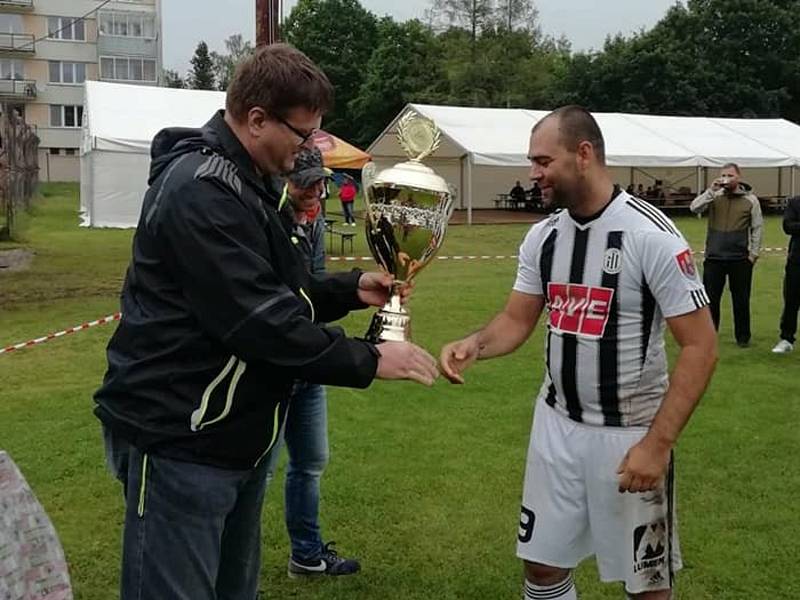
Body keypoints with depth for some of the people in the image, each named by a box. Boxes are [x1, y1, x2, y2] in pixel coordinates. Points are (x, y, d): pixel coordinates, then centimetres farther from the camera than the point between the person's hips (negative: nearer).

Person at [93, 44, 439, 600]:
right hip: (180, 441, -10)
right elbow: (259, 318, -26)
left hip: (232, 434, 10)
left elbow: (275, 291, 18)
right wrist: (368, 360, -19)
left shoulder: (240, 182, 13)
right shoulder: (201, 190, -21)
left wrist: (351, 289, 3)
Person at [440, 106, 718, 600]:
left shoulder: (651, 236, -18)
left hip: (628, 434, -5)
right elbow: (517, 320, 9)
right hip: (556, 424, 6)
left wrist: (658, 443, -22)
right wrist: (475, 345, -14)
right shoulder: (543, 236, 1)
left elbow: (701, 346, -17)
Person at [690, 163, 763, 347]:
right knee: (710, 298, 5)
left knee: (741, 300, 7)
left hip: (740, 258, -1)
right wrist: (711, 190, -18)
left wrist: (754, 253, -2)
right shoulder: (714, 197, 3)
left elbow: (757, 228, 3)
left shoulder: (750, 199, 1)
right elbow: (694, 208, -11)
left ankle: (742, 336, 19)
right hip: (714, 257, 1)